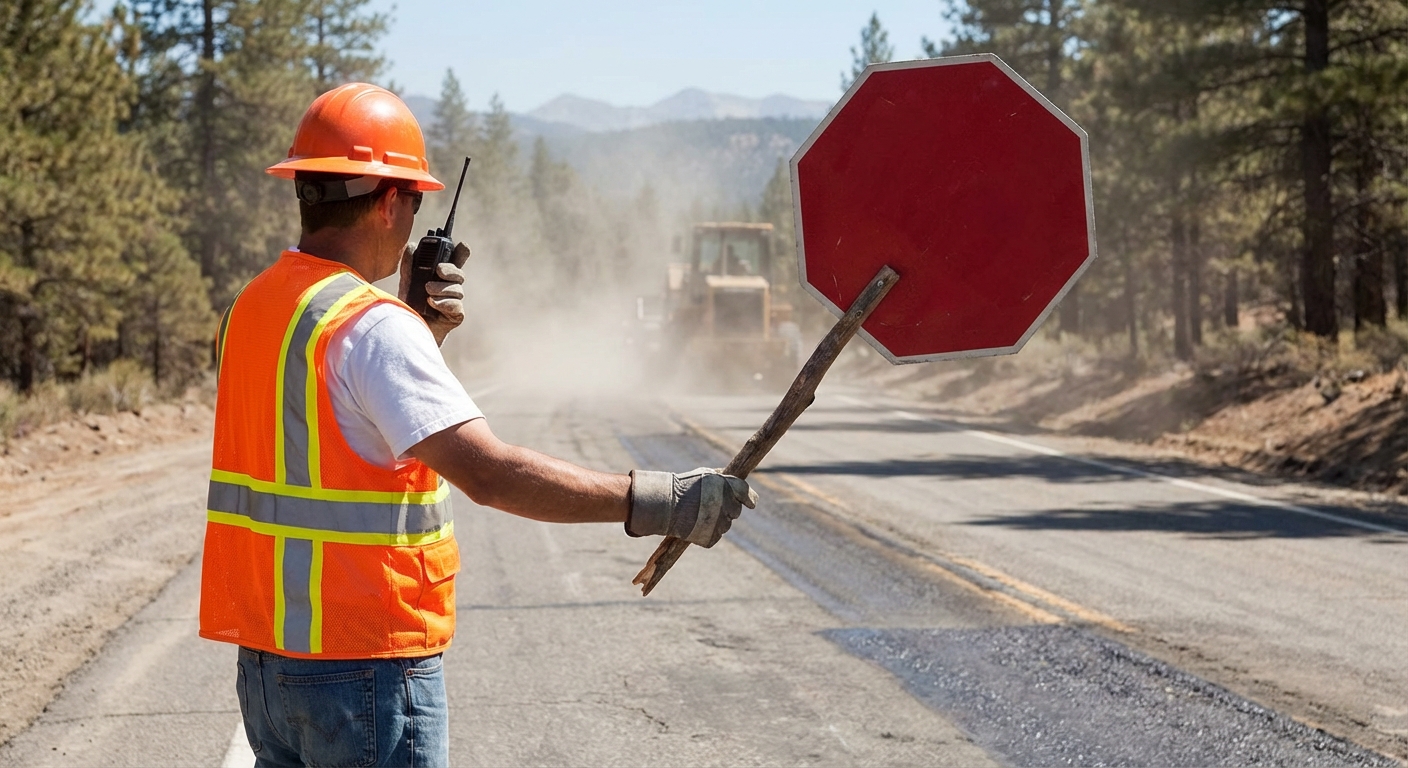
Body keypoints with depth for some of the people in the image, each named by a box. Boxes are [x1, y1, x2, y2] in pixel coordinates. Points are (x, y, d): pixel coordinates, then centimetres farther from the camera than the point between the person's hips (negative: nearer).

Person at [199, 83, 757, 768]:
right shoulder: (372, 326, -18)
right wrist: (654, 502, -25)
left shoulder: (250, 308, 10)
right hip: (365, 662, -9)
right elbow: (489, 472, -27)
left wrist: (422, 331, 10)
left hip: (265, 654, 9)